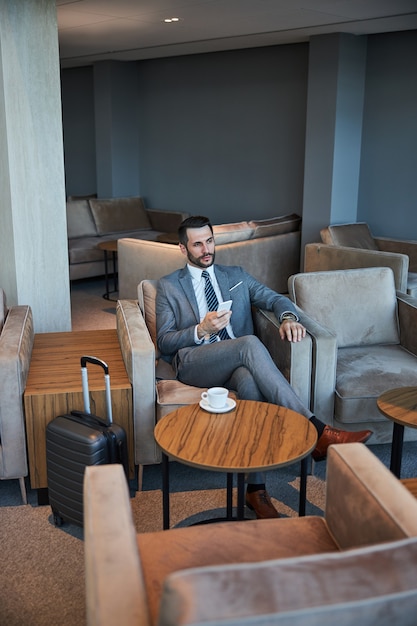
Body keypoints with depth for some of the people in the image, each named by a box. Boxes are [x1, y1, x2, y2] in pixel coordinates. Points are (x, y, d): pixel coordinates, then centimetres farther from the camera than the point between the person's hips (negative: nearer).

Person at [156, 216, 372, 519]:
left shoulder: (236, 275, 24)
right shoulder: (169, 286, 15)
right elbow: (164, 342, 6)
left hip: (237, 362, 2)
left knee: (250, 380, -38)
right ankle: (316, 430, -39)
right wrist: (201, 330, -13)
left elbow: (274, 298, 12)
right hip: (193, 362, -2)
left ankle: (256, 488, -34)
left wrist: (288, 316, -13)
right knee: (249, 343, -35)